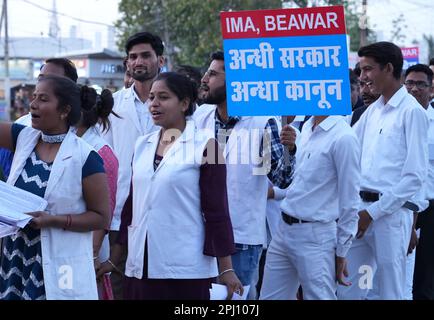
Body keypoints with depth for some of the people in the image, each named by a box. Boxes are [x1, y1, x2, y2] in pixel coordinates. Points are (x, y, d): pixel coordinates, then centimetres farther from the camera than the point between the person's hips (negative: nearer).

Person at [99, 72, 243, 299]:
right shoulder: (142, 146, 12)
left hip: (186, 270, -5)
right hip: (141, 267, 5)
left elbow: (217, 210, -5)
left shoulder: (204, 146, -4)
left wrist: (225, 269, -6)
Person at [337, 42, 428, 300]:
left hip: (391, 213, -7)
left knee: (391, 293, 3)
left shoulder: (412, 111, -8)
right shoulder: (372, 111, 13)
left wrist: (373, 212, -12)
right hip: (362, 209, 7)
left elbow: (415, 176, -12)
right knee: (348, 291, 9)